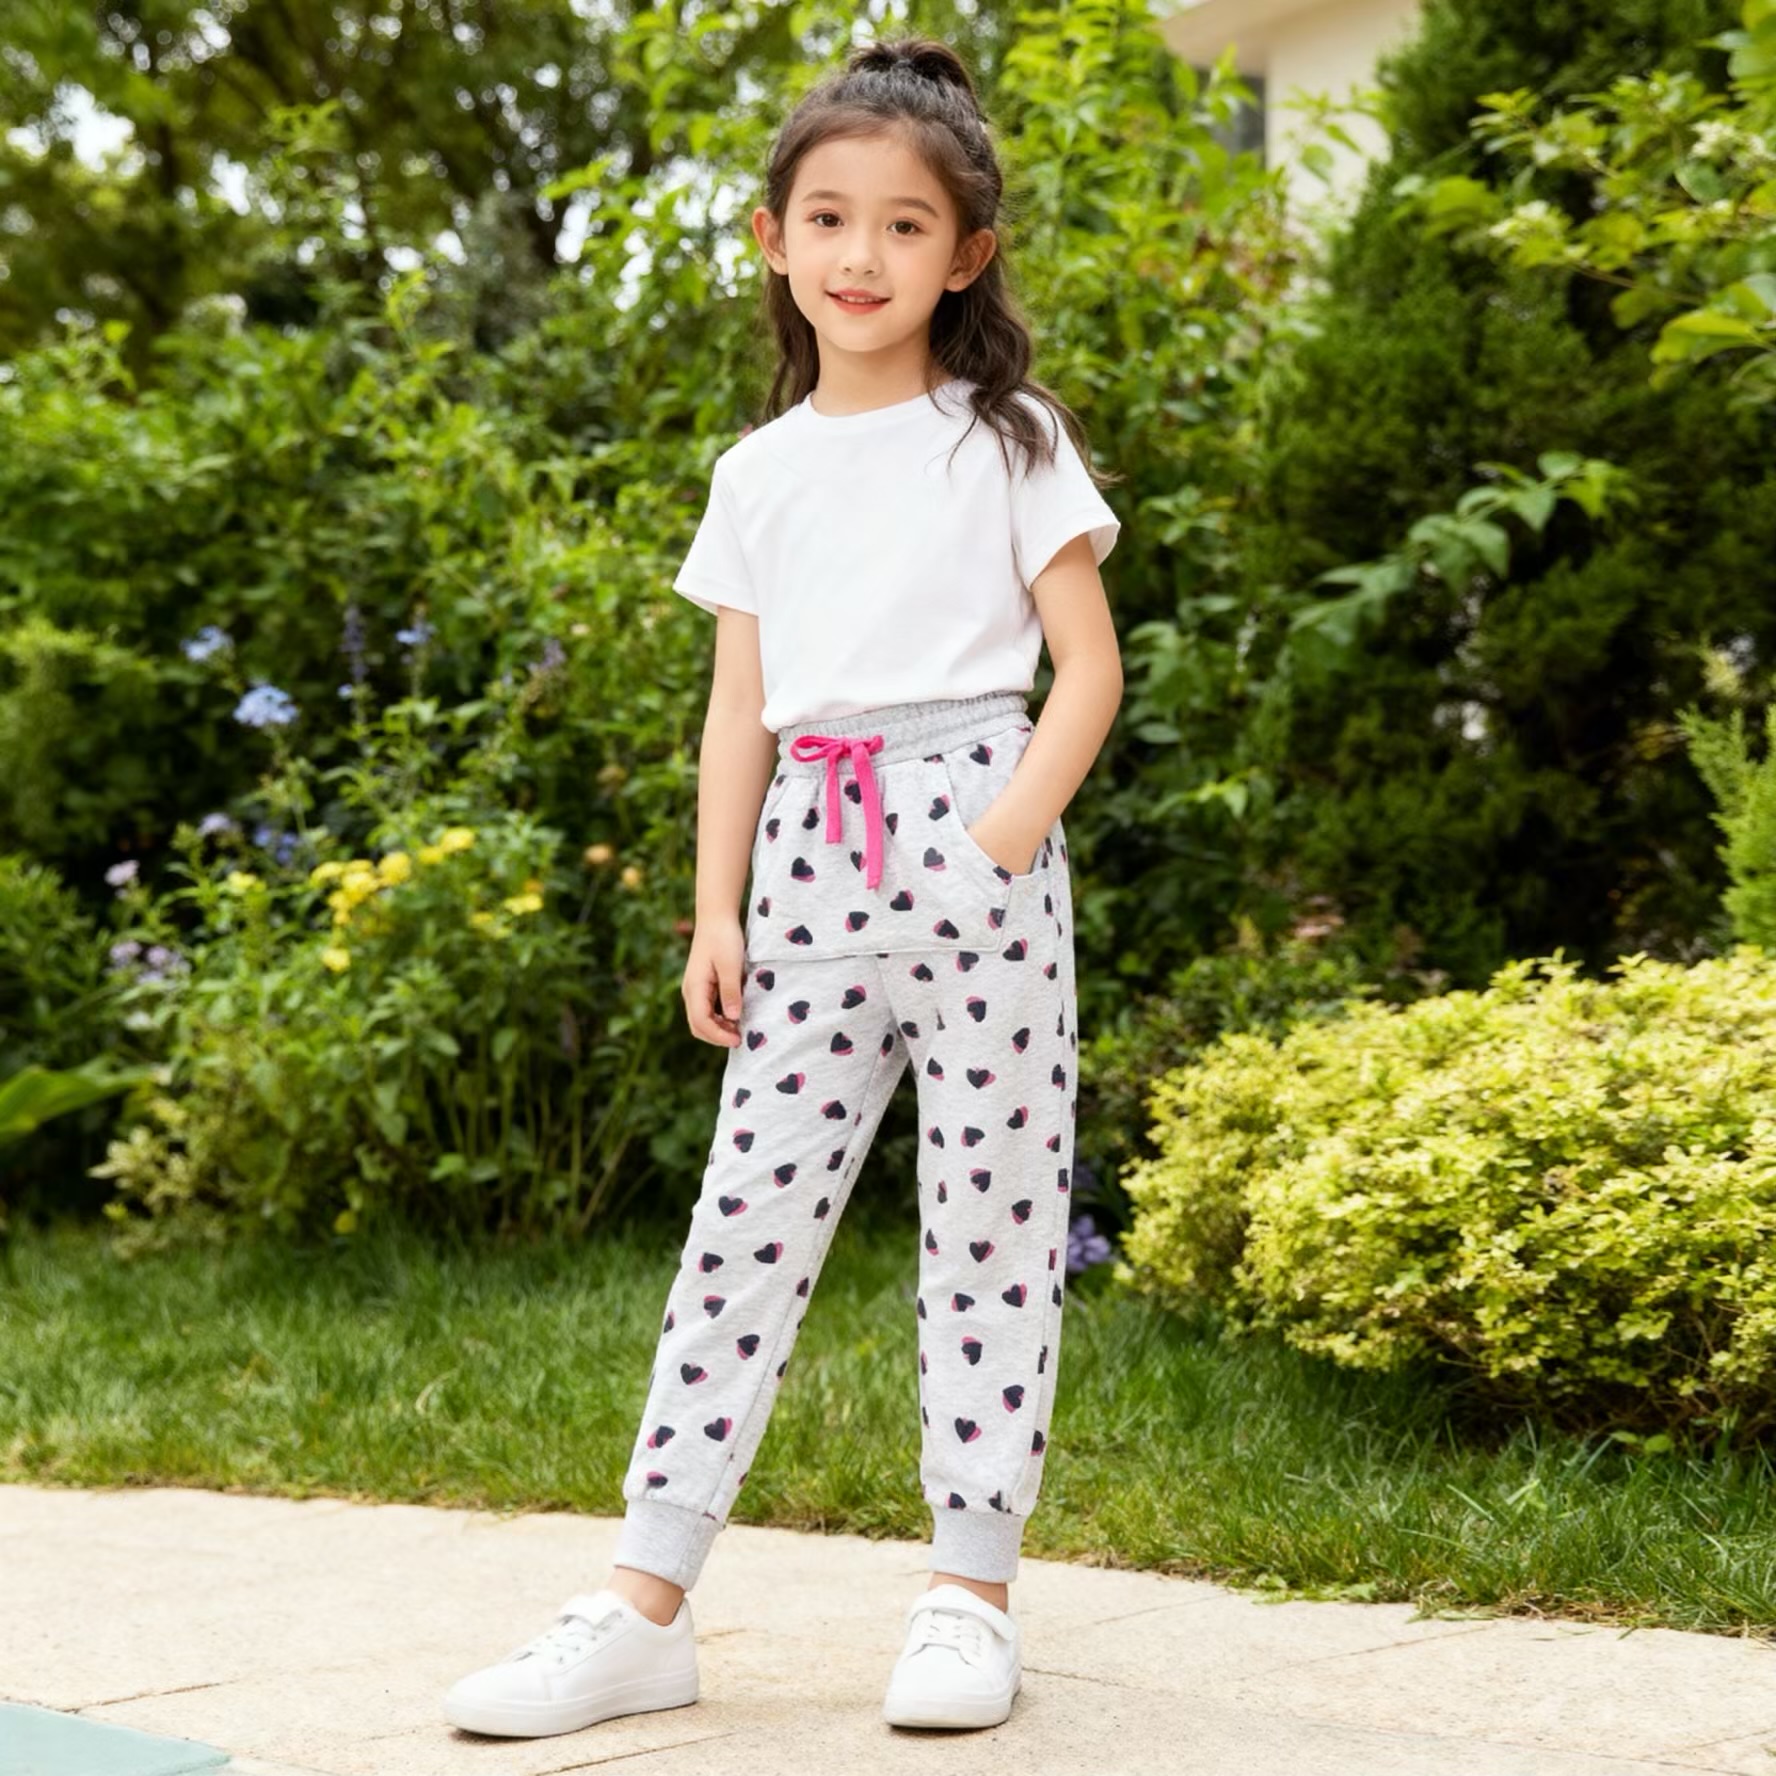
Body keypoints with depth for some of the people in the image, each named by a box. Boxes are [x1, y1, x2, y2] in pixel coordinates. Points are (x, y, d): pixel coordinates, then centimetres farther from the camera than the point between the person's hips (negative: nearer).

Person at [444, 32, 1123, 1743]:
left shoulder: (1009, 440, 3)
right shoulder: (759, 473, 14)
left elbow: (1090, 663, 0)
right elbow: (739, 706, 14)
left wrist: (1009, 834, -13)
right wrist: (716, 909, 7)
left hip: (969, 835, -3)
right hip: (810, 852, 3)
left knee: (992, 1214, 0)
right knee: (750, 1209, 1)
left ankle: (972, 1591, 10)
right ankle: (643, 1608, 3)